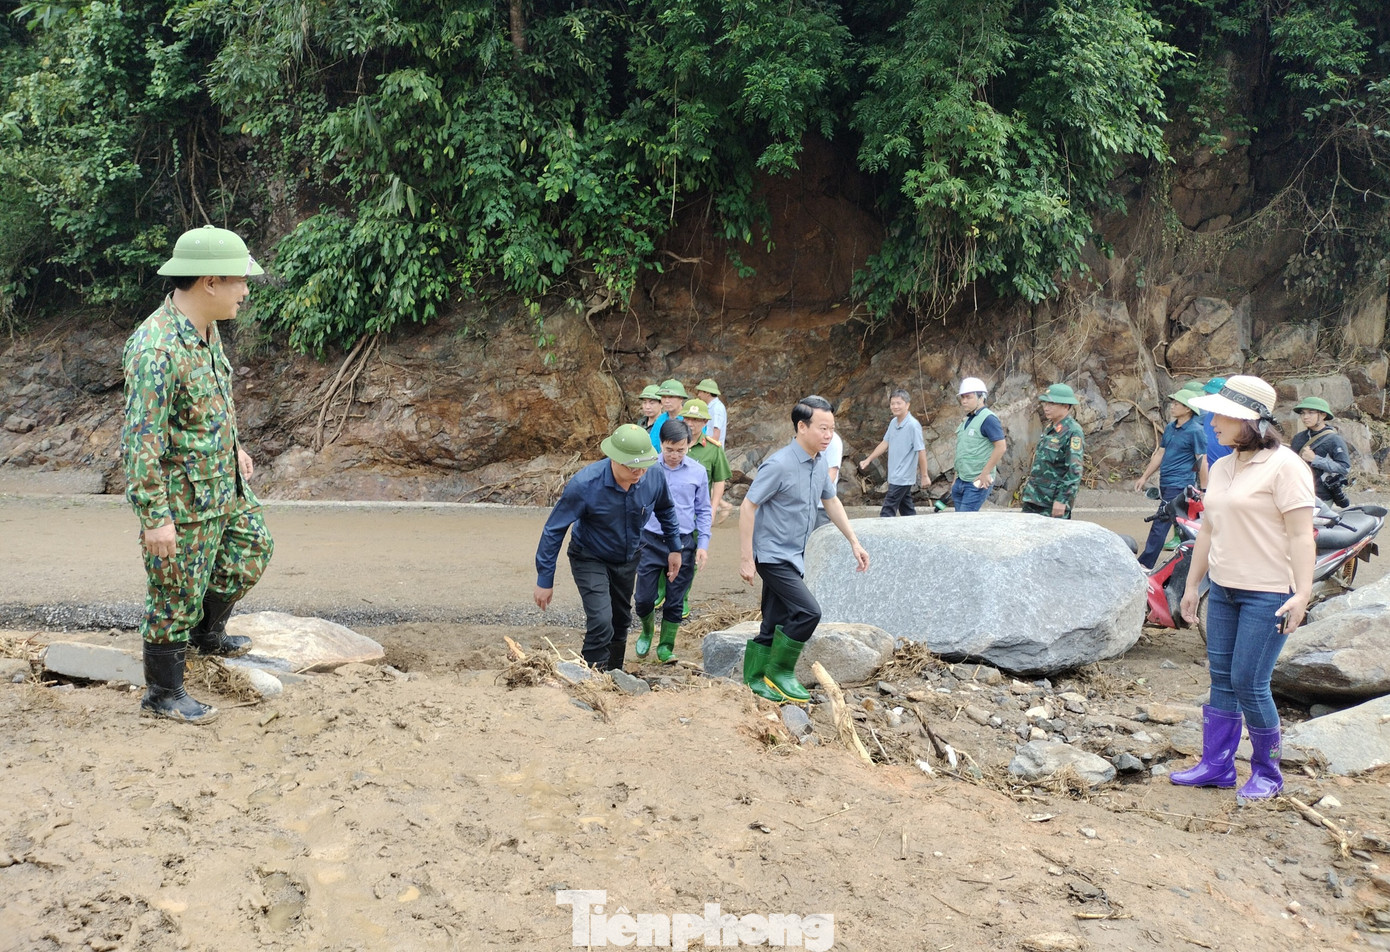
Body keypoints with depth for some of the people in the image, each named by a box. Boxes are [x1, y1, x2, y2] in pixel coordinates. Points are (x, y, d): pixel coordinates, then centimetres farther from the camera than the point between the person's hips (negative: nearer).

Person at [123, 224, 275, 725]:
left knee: (252, 550, 24)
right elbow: (141, 440, -27)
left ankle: (207, 633, 44)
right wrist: (155, 517, -25)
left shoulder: (205, 327, 1)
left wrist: (234, 444, 25)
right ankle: (163, 693, 21)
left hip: (223, 479, 9)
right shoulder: (156, 348, -29)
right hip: (181, 498, -9)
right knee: (176, 595, 4)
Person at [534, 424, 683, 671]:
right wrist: (544, 580, -18)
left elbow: (665, 509, 3)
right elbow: (554, 530, -22)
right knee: (601, 623, -21)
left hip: (627, 559, 5)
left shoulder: (654, 478, -23)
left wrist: (674, 548, 10)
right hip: (590, 560, -5)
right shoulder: (584, 484, -34)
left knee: (621, 622, 19)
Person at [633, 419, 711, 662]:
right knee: (644, 598, 1)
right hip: (651, 540, 0)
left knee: (675, 601, 6)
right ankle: (647, 633, 31)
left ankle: (666, 646, 24)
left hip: (683, 544, 1)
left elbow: (703, 511, 9)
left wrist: (703, 544, 1)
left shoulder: (698, 472, 0)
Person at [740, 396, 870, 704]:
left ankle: (756, 680, 23)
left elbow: (831, 502, 19)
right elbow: (748, 507, -18)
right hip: (773, 555, -8)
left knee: (774, 625, 12)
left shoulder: (820, 462, 4)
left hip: (793, 557, 8)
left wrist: (854, 542, 16)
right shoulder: (779, 465, -21)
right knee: (808, 612, -16)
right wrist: (746, 558, -19)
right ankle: (779, 672, 1)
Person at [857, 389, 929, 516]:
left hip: (902, 478, -8)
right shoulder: (893, 423, 7)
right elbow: (885, 443, 17)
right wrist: (868, 460, 15)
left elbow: (921, 451, -16)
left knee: (887, 512, -9)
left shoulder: (913, 425, -17)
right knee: (907, 510, 14)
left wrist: (924, 476, -14)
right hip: (894, 476, 8)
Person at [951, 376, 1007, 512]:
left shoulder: (988, 419, -11)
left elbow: (1001, 447, -19)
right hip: (961, 481, 9)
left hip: (977, 482, -9)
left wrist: (985, 473, -18)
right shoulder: (967, 420, 17)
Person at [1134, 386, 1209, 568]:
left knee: (1160, 525, -11)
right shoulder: (1170, 428, 13)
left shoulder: (1195, 431, -10)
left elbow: (1202, 461, -10)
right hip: (1166, 484, 8)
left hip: (1179, 485, -8)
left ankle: (1144, 564, -12)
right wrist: (1144, 477, 18)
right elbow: (1160, 454, 20)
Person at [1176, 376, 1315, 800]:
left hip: (1267, 595, -8)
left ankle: (1267, 772, 13)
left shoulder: (1284, 465, -13)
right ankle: (1216, 765, 19)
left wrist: (1302, 594, -23)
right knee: (1221, 680, 10)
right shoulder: (1221, 468, 11)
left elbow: (1301, 534, -17)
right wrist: (1192, 584, 20)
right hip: (1223, 590, 8)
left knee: (1249, 683, -5)